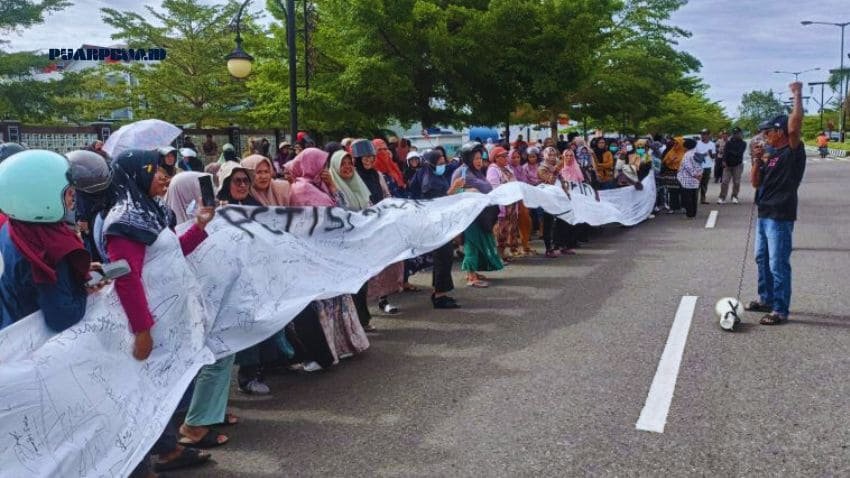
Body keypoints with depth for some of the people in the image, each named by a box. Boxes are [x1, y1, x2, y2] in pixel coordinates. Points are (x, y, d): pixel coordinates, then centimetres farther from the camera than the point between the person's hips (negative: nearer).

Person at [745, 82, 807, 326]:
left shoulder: (793, 152, -10)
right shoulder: (771, 155, 14)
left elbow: (794, 126, -29)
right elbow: (756, 182, 15)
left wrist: (797, 95, -23)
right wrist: (757, 161, 0)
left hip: (780, 218, -9)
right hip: (764, 215, 9)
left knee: (778, 264, -6)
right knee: (762, 259, 18)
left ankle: (780, 310, 0)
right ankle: (766, 299, 31)